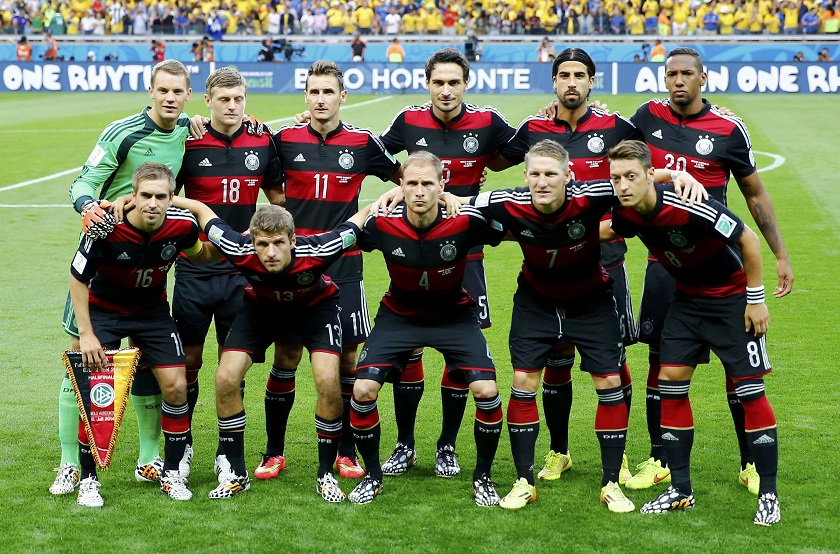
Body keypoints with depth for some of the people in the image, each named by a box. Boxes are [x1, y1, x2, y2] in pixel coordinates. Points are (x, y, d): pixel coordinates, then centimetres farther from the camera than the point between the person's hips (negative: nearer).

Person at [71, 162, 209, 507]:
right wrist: (86, 334, -17)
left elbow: (197, 254, 6)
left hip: (152, 310, 3)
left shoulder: (183, 226, -22)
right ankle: (87, 479, 3)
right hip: (103, 309, -3)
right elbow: (77, 277, -16)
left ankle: (171, 471, 12)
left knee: (176, 386, -7)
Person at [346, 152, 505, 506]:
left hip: (454, 314, -1)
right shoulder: (383, 224, -22)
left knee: (487, 390, -17)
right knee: (362, 390, -14)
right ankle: (372, 477, 8)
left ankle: (483, 478, 6)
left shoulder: (465, 222, -26)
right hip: (399, 314, 1)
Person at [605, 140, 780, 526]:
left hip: (732, 297, -6)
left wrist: (756, 298, -17)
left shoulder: (688, 208, -32)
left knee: (749, 390, -7)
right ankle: (680, 490, 8)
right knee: (671, 381, -1)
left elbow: (748, 240, -22)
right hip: (687, 298, 6)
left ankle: (768, 494, 2)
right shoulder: (627, 214, -13)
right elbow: (608, 231, 14)